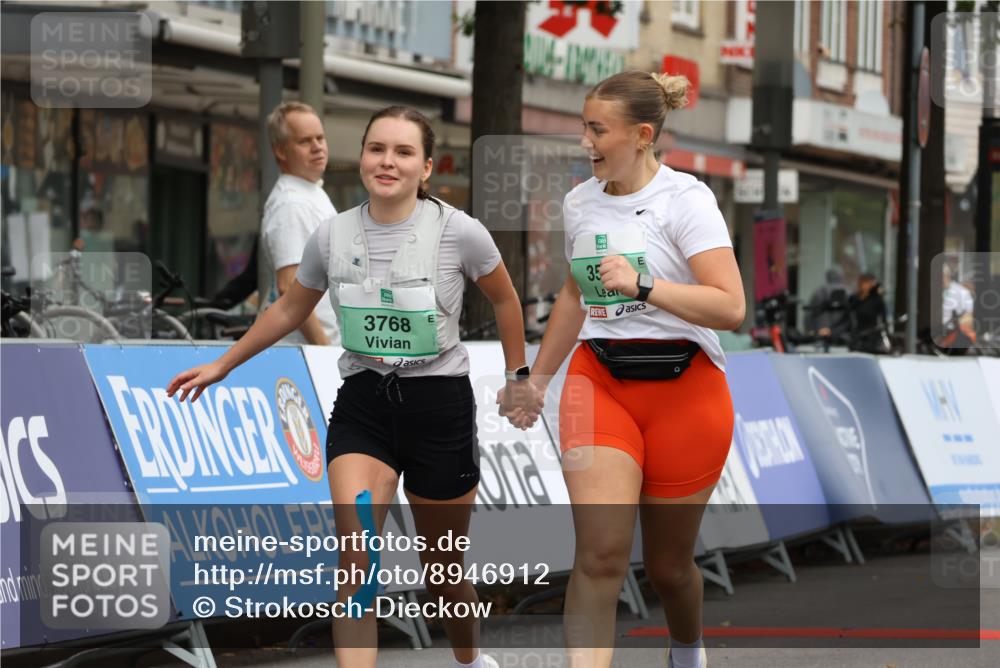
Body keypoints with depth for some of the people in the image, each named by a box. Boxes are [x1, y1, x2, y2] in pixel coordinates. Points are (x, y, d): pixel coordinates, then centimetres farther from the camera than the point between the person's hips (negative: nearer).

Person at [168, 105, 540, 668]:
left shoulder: (458, 231, -11)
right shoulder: (332, 236, -3)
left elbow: (505, 299, 7)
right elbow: (290, 310, 15)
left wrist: (519, 378, 12)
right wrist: (224, 365, 20)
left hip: (440, 406, -2)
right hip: (362, 406, 2)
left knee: (443, 573, 13)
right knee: (356, 562, -20)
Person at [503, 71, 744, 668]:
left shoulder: (686, 198, -11)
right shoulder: (580, 202, 7)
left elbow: (731, 308, -20)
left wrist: (643, 286, -30)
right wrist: (538, 378, 29)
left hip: (685, 389, -3)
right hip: (598, 382, 3)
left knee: (668, 564, 10)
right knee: (601, 554, -16)